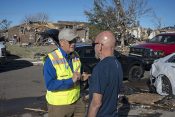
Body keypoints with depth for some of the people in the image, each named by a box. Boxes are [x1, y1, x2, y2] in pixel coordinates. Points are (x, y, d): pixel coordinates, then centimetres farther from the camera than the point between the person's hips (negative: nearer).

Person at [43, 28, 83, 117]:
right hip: (58, 105, -5)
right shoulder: (51, 59, -18)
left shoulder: (76, 56, 2)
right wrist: (71, 80, -29)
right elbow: (50, 85, -23)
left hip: (75, 102, 6)